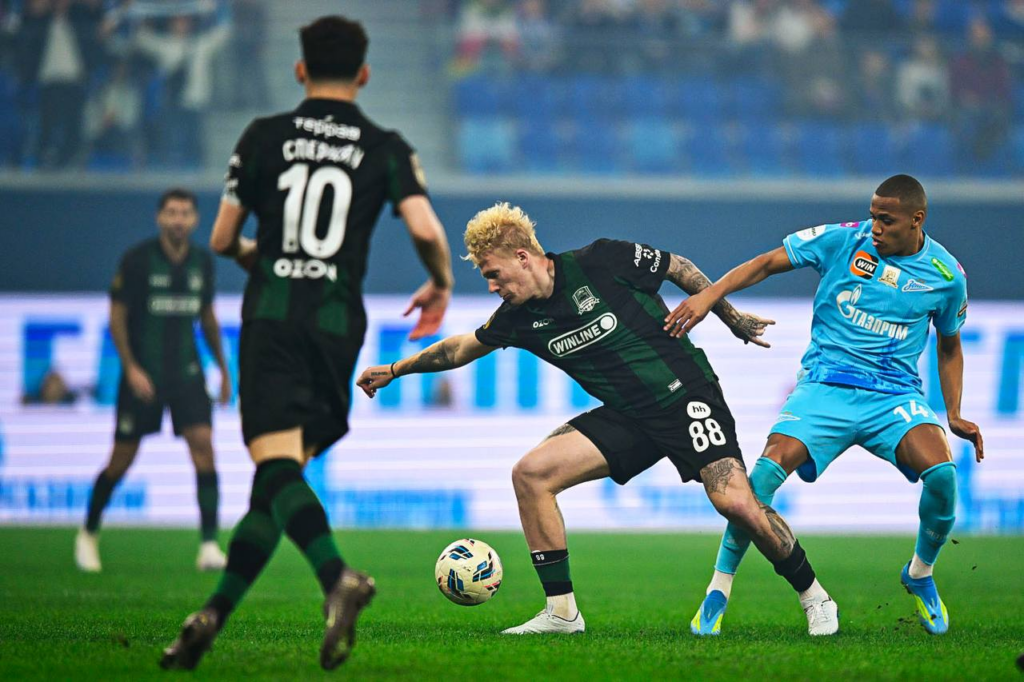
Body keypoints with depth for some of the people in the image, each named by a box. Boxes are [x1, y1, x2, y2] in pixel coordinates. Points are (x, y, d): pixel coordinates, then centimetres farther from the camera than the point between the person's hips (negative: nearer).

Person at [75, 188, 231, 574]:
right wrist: (131, 368, -14)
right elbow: (116, 317, -6)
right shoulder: (137, 260, -9)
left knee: (202, 444, -14)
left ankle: (209, 546, -13)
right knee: (122, 459, 3)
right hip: (143, 375, -3)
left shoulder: (202, 262, 4)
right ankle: (88, 535, 25)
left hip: (187, 371, 3)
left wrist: (223, 368, 17)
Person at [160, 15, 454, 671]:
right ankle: (212, 617, 9)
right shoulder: (387, 148, 6)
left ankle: (338, 575, -40)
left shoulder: (263, 137, 6)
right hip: (339, 321, 2)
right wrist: (442, 284, 11)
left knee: (277, 466, -15)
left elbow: (222, 239, 9)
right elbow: (426, 229, -9)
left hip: (271, 313, -2)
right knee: (280, 478, 10)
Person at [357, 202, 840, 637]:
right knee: (530, 473, -11)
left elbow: (679, 268, -1)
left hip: (687, 396, -6)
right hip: (625, 418, 6)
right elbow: (464, 348, 19)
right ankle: (562, 611, -4)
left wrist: (733, 319, 6)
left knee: (735, 503, -23)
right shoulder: (519, 318, 0)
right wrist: (395, 369, 23)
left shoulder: (600, 262, -16)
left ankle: (813, 596, 0)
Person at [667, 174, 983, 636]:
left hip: (895, 393, 1)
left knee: (942, 471, -26)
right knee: (769, 466, -25)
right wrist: (710, 294, -15)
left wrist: (954, 415, 11)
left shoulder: (946, 275, 3)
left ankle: (920, 573, 5)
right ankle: (719, 589, -9)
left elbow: (949, 345, 19)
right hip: (825, 385, -1)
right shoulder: (843, 241, -2)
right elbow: (768, 263, -1)